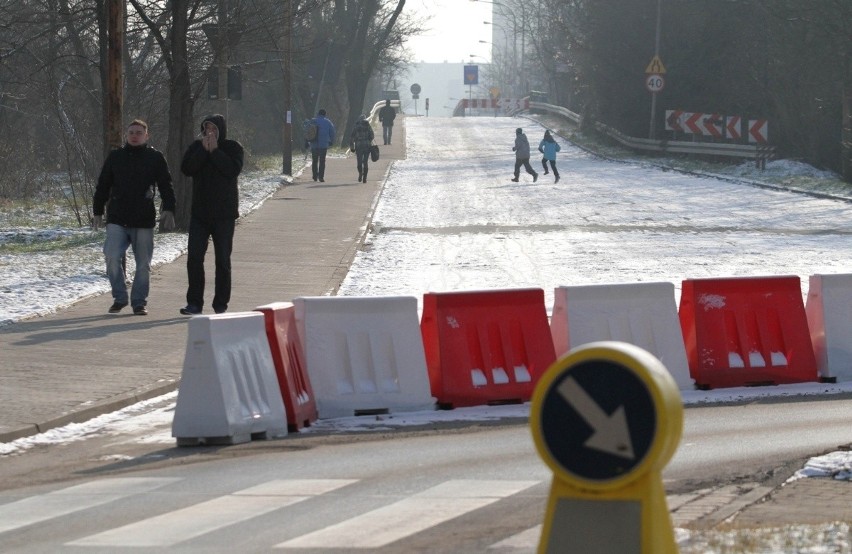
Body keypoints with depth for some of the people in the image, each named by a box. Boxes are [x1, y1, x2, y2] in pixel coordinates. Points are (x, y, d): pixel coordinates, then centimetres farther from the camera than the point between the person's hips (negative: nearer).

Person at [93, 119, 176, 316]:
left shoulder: (156, 158, 5)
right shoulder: (115, 157, 10)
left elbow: (166, 187, 3)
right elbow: (102, 186, 15)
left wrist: (168, 210, -10)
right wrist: (97, 212, 11)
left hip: (144, 220, -1)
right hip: (117, 220, 1)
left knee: (143, 264, 3)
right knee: (113, 257, -13)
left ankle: (139, 302, 14)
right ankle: (119, 297, 1)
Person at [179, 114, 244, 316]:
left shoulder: (233, 148, -1)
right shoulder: (196, 146, 6)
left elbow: (233, 169, -18)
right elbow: (186, 169, -8)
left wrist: (214, 151, -17)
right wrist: (203, 150, -14)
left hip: (224, 213, -2)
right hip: (199, 212, 2)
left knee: (223, 260, 4)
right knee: (194, 257, -6)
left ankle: (221, 304, 11)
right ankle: (194, 302, -2)